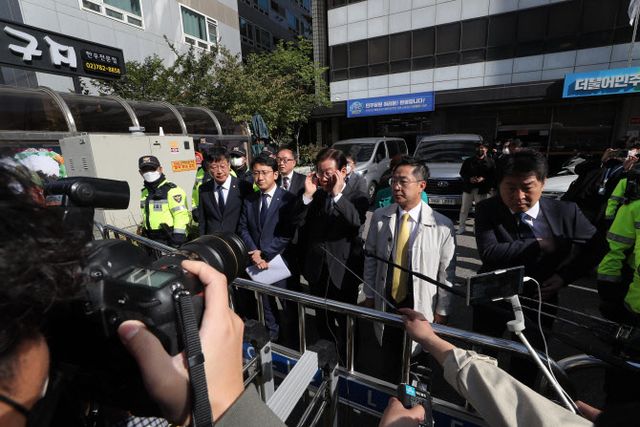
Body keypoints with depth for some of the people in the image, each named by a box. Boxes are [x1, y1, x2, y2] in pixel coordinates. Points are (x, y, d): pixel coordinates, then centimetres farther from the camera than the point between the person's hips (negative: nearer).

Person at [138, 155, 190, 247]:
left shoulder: (172, 190, -12)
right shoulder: (145, 193, 16)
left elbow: (181, 215, -19)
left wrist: (178, 238, -23)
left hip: (169, 240, -9)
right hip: (151, 241, 9)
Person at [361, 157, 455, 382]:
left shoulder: (442, 225, -17)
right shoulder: (380, 217, -8)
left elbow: (447, 273, -8)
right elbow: (370, 257, 1)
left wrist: (442, 311, -1)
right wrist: (369, 295, 5)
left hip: (421, 306, -2)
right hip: (385, 302, 3)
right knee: (387, 359, 21)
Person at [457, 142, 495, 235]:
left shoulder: (490, 162, 6)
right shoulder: (468, 161, 10)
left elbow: (493, 175, 1)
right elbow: (462, 172, 7)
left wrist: (483, 179, -16)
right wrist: (469, 178, -11)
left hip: (482, 189, -1)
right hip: (468, 188, 1)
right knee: (464, 208, 4)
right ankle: (461, 227, 12)